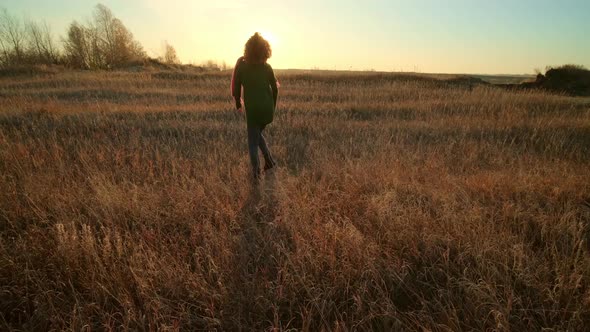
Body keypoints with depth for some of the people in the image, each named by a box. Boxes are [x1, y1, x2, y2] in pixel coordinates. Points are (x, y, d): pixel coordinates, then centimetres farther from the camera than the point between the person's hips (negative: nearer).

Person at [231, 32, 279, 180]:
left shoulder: (241, 66, -4)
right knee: (257, 133, 25)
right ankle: (269, 160, 17)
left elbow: (236, 88, -2)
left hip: (252, 109, -3)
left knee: (253, 140, 9)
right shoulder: (267, 67, 1)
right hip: (267, 108, 3)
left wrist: (238, 104, 12)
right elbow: (275, 89, 5)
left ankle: (256, 171, 5)